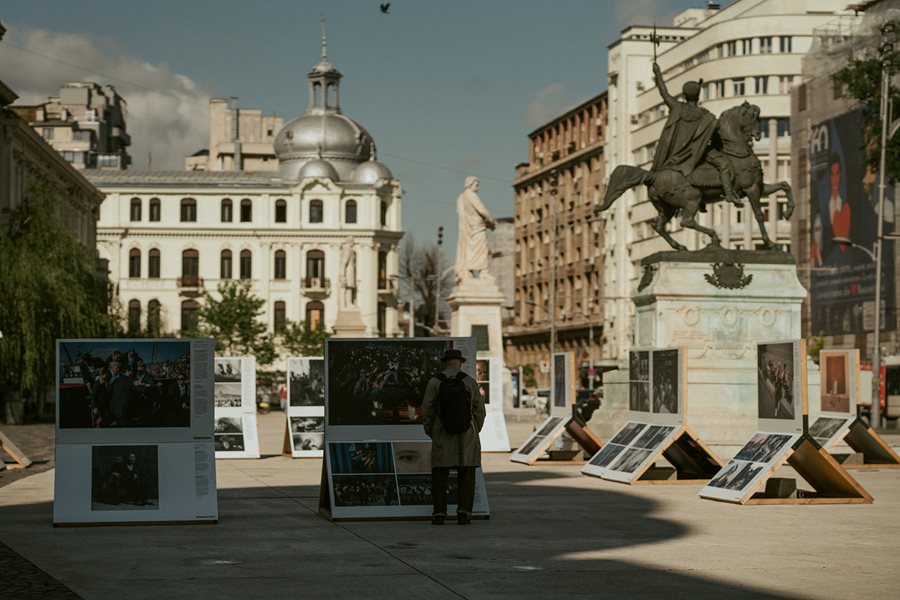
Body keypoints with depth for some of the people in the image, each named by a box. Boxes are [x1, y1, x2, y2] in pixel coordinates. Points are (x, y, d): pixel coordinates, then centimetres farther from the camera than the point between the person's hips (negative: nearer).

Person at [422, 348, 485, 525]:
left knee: (440, 476, 4)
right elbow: (479, 410, 1)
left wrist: (430, 433, 10)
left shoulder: (434, 382, -3)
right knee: (466, 476, 5)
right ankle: (463, 513, -3)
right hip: (466, 434, 1)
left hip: (443, 437, -1)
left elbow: (427, 410, -4)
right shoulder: (470, 382, -1)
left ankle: (439, 514, -4)